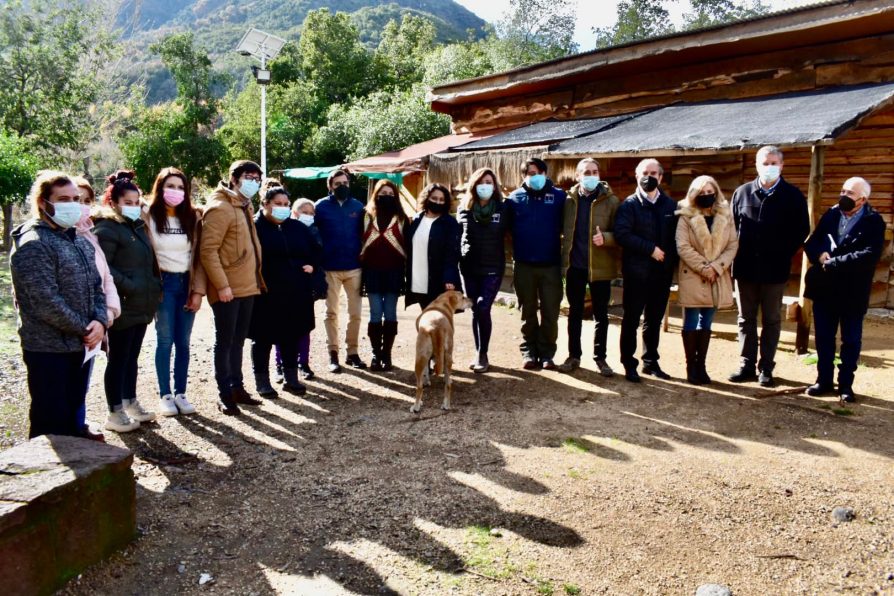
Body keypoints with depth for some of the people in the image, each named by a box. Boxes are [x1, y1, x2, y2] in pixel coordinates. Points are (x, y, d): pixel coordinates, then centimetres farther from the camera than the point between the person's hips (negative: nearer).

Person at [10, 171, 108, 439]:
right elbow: (47, 303, -21)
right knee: (52, 425, -1)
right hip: (49, 349, -8)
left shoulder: (80, 241, 13)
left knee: (74, 417, 17)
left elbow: (96, 285, 13)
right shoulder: (33, 245, -14)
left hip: (80, 345, 8)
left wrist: (100, 321, -5)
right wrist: (85, 329, -12)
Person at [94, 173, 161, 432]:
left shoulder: (138, 226, 16)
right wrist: (129, 287, -21)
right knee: (118, 358, 0)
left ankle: (130, 404, 27)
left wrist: (154, 289, 9)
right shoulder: (107, 229, -11)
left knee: (132, 356, 16)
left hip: (141, 305, 8)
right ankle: (115, 413, 9)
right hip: (123, 306, -8)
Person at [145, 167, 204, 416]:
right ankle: (165, 395, 11)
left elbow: (199, 257, 4)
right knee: (165, 340, 1)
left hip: (186, 284, 3)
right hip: (163, 284, -3)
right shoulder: (149, 217, -4)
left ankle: (181, 393, 15)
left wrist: (198, 290, -2)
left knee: (183, 342, 6)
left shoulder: (193, 217, 6)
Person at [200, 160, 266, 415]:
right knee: (225, 341, 1)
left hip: (248, 286, 8)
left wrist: (256, 278, 14)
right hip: (227, 289, -8)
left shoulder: (246, 206, 14)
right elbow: (207, 251, -19)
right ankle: (225, 395, 10)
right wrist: (222, 285, -21)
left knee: (238, 340, 16)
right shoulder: (220, 208, -13)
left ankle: (237, 387, 27)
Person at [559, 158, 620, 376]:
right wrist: (564, 256, 0)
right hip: (575, 265, 2)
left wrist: (605, 238, -23)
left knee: (601, 314, 8)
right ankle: (574, 355, 23)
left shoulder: (610, 201, -3)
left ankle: (600, 358, 19)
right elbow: (563, 228, 12)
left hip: (600, 266, -2)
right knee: (574, 312, 11)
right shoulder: (569, 199, 4)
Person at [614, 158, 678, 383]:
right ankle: (629, 364, 10)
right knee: (631, 319, 2)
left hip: (662, 272, 4)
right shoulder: (629, 204, -2)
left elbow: (676, 235, 10)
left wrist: (672, 260, -5)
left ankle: (651, 362, 23)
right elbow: (621, 234, -15)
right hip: (637, 271, -4)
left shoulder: (670, 205, 10)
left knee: (654, 320, 12)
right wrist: (650, 249, -17)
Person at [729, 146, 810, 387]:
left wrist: (783, 254, -4)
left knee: (771, 320, 7)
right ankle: (746, 366, 16)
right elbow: (731, 226, 10)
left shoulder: (793, 196, 0)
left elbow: (802, 230, 3)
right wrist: (736, 256, 2)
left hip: (775, 270, -2)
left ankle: (766, 368, 14)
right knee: (746, 319, 8)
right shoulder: (742, 193, 5)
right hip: (745, 268, 2)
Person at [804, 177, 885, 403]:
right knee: (823, 338, 11)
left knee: (851, 340, 8)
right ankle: (824, 380, 23)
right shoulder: (831, 214, 6)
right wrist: (820, 255, -17)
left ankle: (845, 384, 19)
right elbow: (811, 242, 5)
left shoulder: (873, 221, -8)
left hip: (852, 292, -4)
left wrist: (835, 262, -23)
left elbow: (870, 254, -22)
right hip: (825, 288, 4)